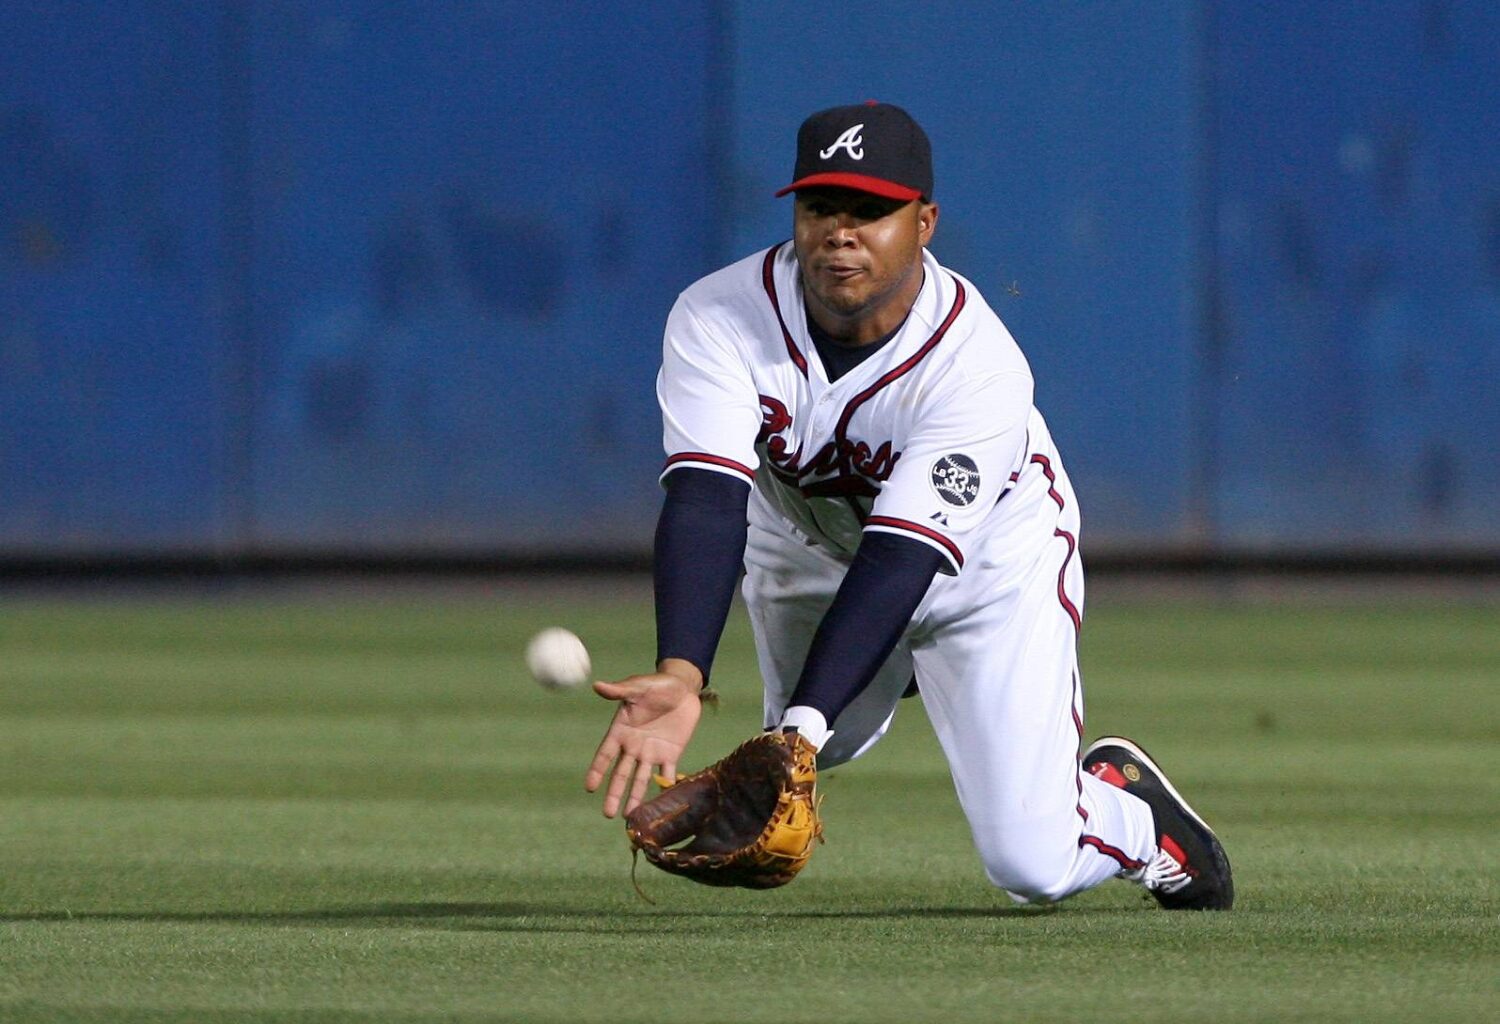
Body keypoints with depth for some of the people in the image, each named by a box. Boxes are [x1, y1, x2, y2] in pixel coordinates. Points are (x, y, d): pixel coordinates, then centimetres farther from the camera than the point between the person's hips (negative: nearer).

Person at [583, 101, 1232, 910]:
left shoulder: (979, 366, -36)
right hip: (805, 555, 3)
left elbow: (900, 560, -42)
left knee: (1032, 865, -11)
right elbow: (705, 504, -42)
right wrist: (680, 677, -58)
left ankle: (1131, 807, 23)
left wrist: (800, 726, -53)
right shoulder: (716, 321, -30)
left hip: (986, 564, -3)